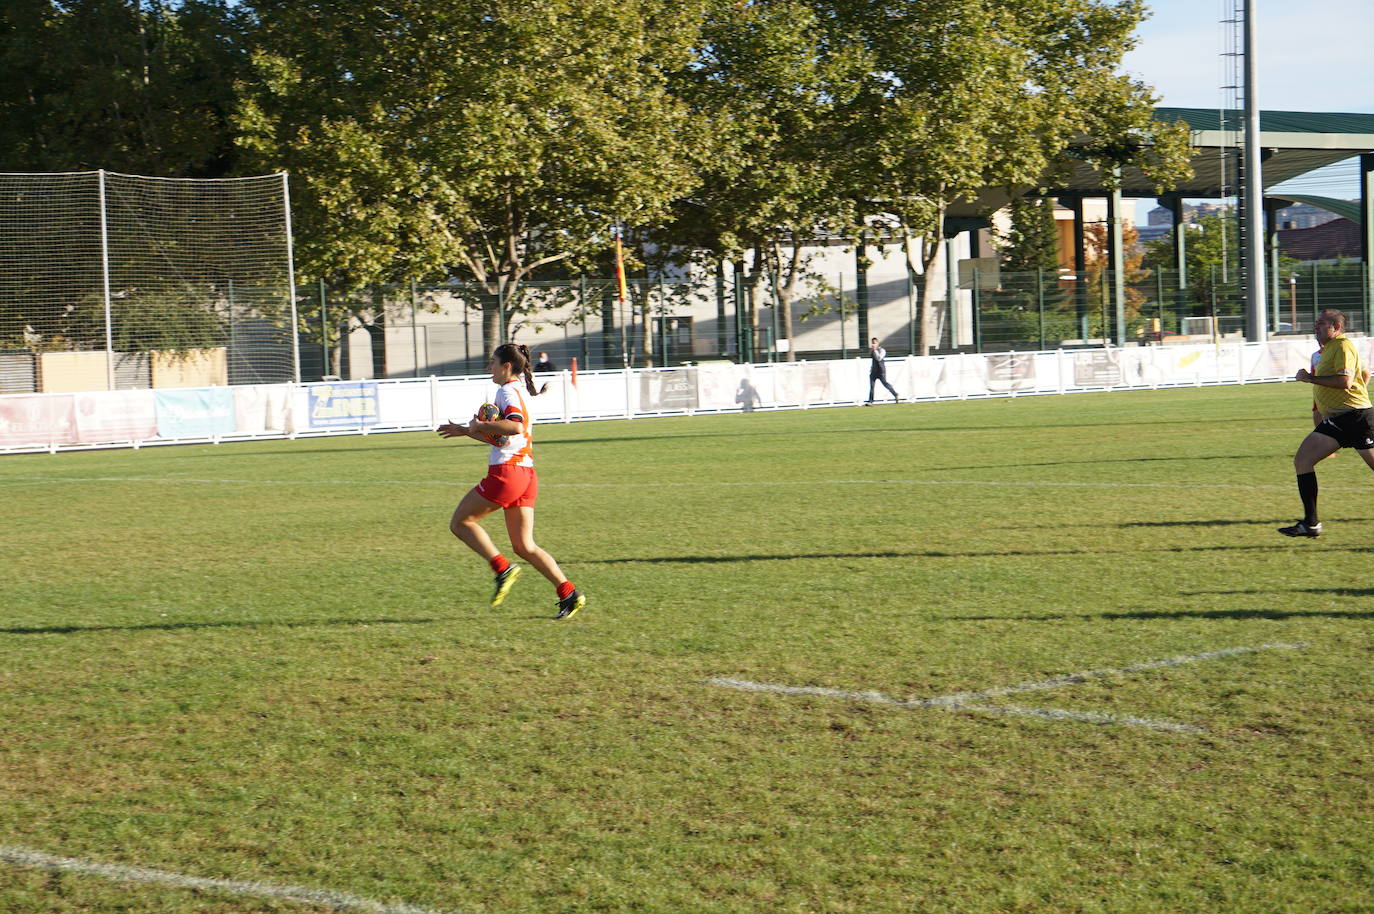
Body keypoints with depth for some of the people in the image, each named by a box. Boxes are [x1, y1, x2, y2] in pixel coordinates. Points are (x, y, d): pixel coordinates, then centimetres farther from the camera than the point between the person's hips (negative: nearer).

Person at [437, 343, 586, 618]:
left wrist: (480, 426, -18)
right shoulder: (519, 391, 22)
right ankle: (569, 593, 0)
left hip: (506, 472, -9)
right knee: (524, 546, 9)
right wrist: (465, 431, 32)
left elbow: (515, 426, -28)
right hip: (526, 475, 9)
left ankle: (502, 569, -7)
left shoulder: (507, 391, -9)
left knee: (460, 522, 4)